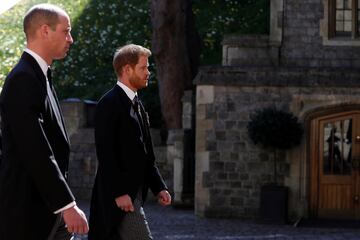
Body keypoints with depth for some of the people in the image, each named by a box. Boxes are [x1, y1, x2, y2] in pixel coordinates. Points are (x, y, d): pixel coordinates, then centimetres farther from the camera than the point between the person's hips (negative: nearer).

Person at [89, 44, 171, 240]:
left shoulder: (137, 105, 16)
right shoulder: (109, 103, -12)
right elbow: (105, 152, -18)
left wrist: (158, 187, 11)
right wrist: (119, 192, -21)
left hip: (134, 192, 9)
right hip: (119, 194, -9)